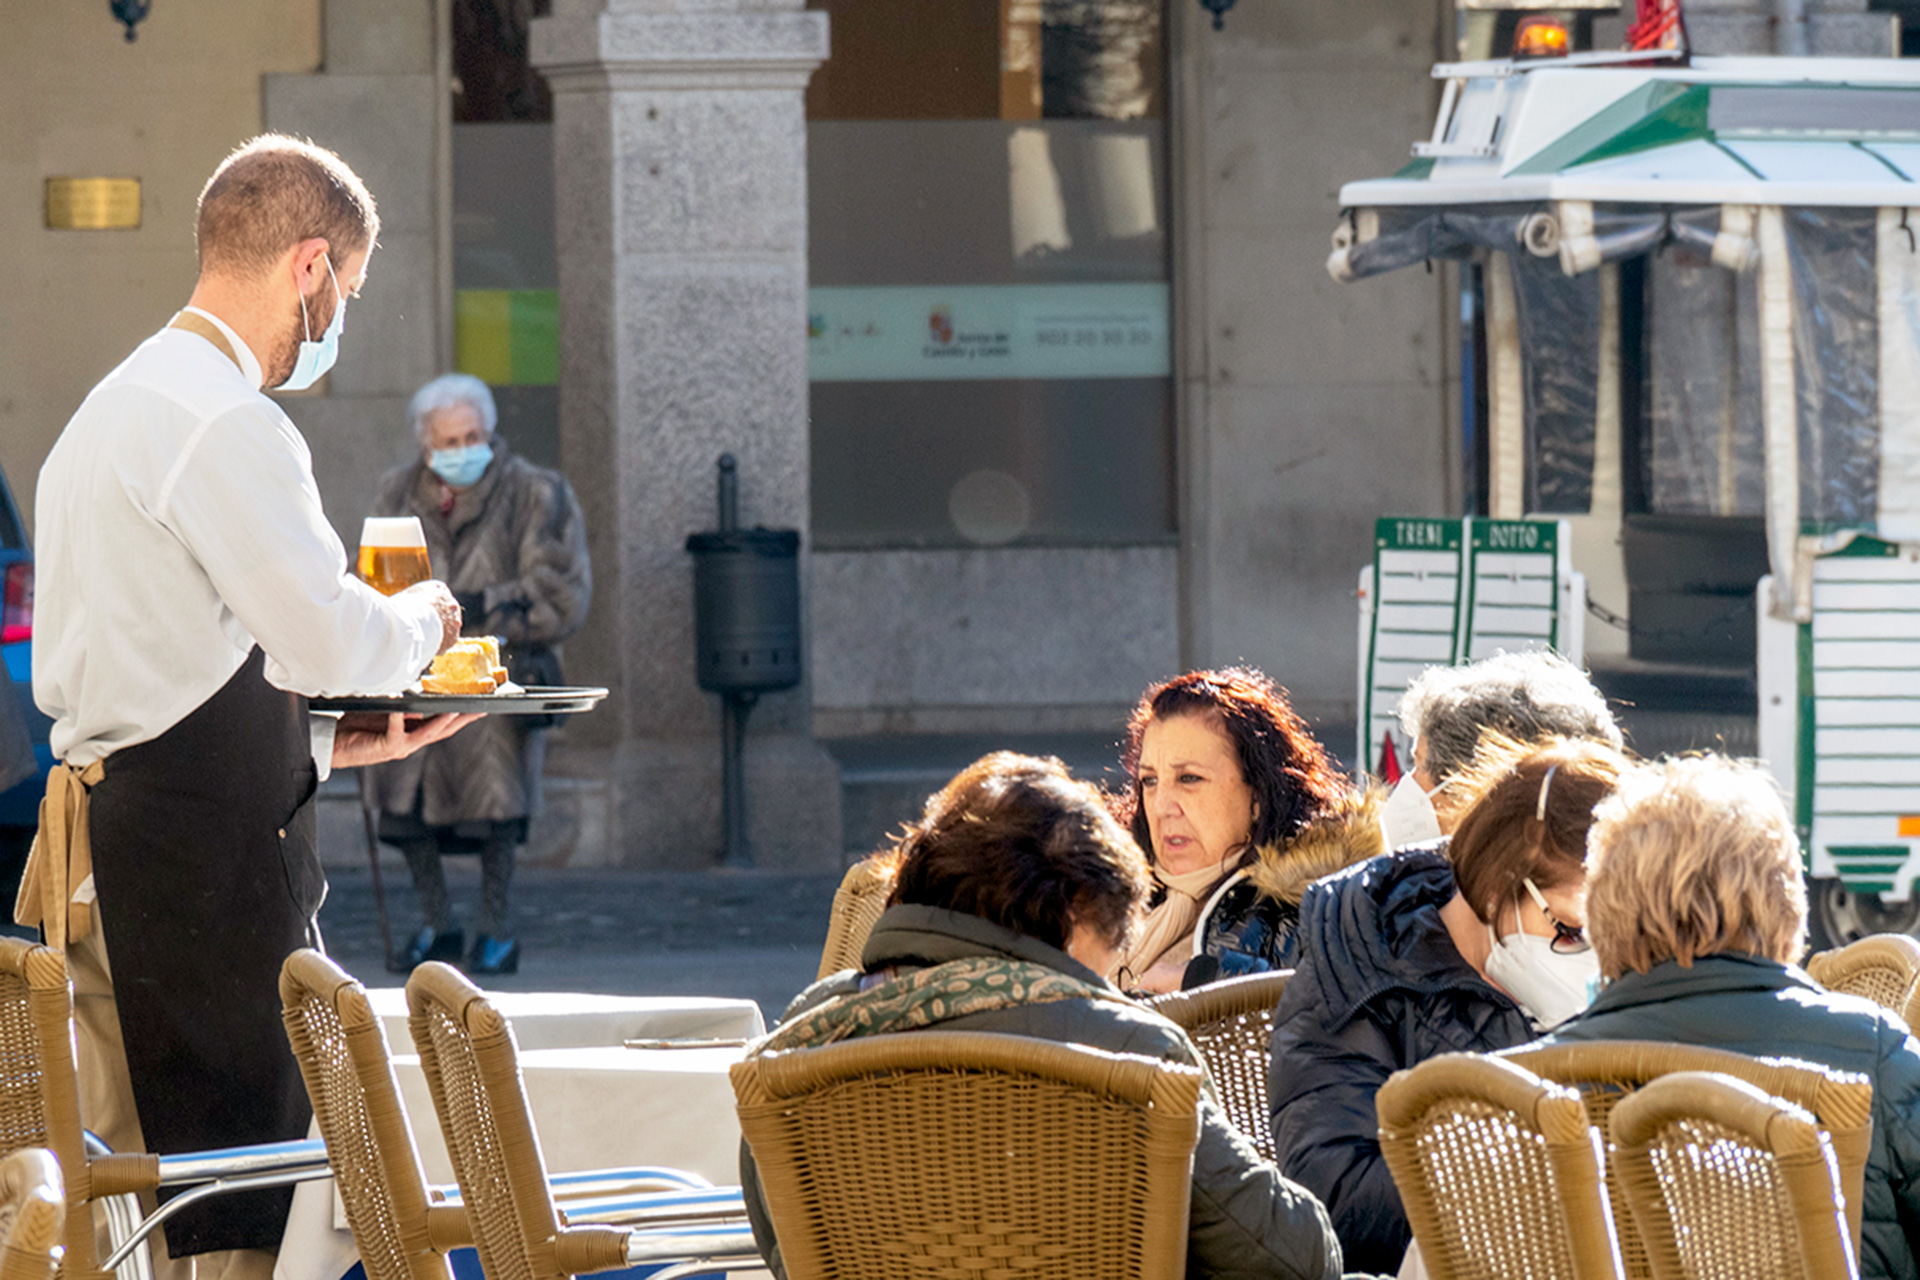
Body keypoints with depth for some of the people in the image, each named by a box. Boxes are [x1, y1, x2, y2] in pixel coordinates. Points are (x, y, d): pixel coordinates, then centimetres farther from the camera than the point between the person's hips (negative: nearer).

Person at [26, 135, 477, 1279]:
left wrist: (326, 742, 21)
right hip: (204, 857, -10)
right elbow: (331, 639, -19)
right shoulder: (225, 424, -13)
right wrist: (422, 620, 3)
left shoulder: (118, 406, 20)